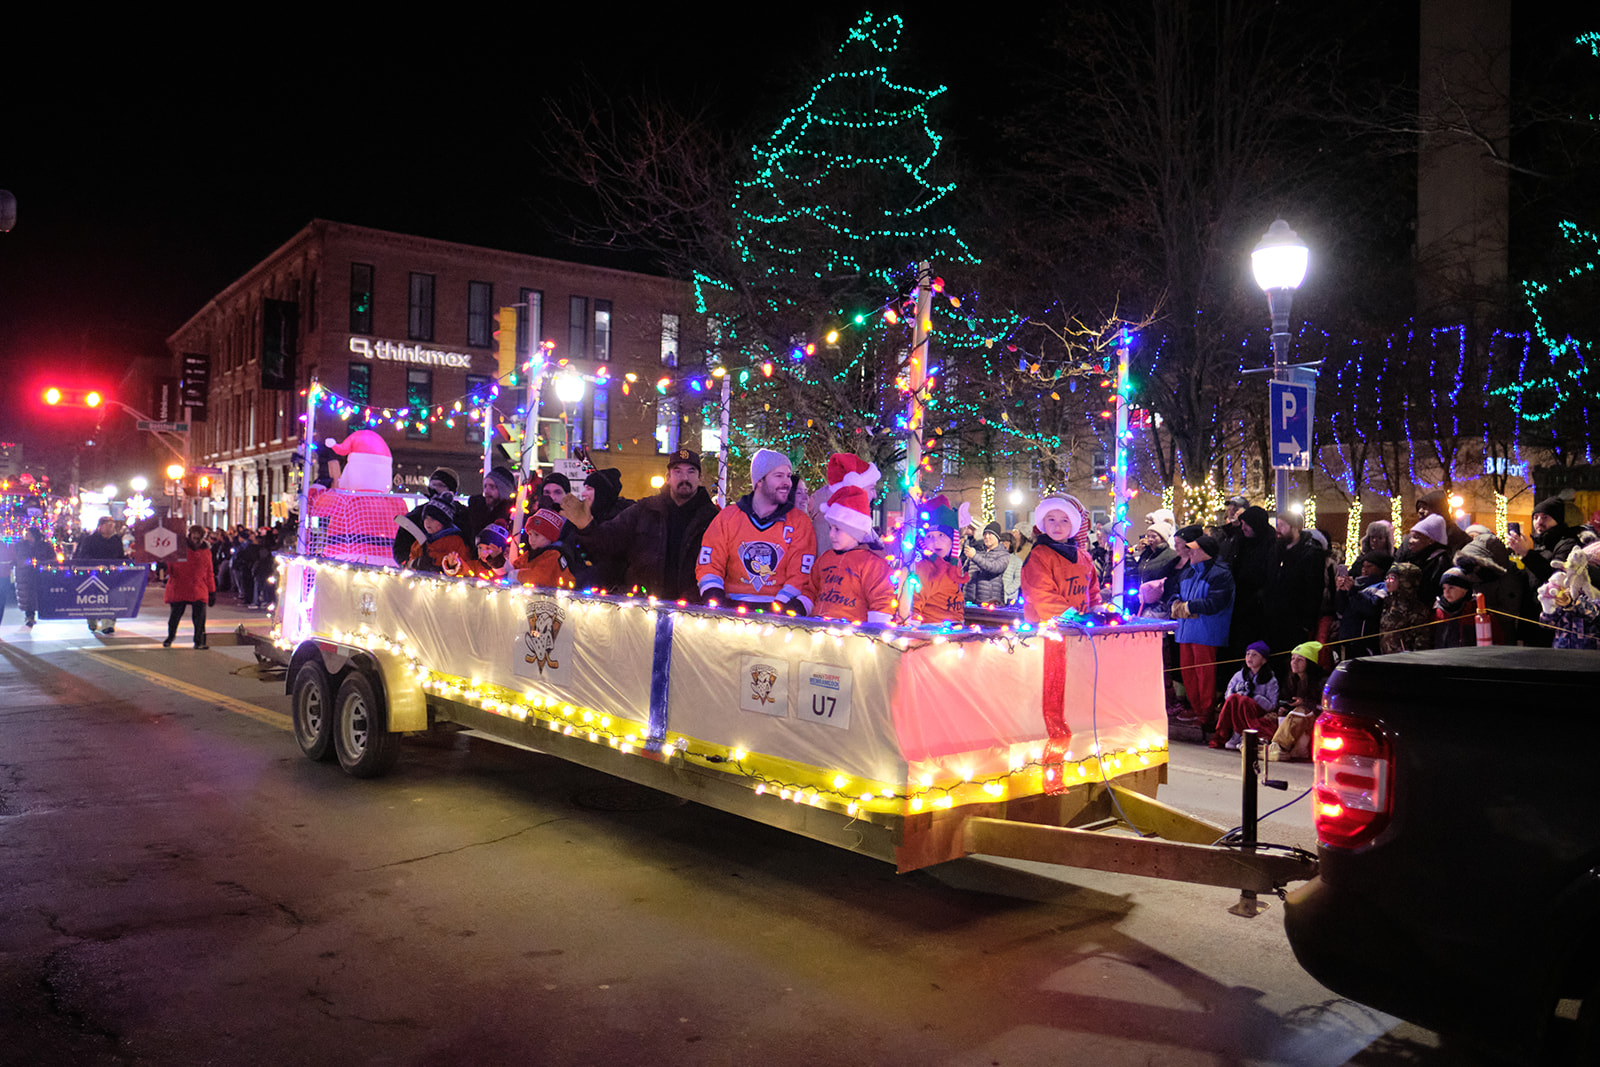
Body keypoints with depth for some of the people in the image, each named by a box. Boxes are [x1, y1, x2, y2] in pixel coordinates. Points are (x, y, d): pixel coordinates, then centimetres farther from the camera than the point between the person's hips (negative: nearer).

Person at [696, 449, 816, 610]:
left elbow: (800, 574, 0)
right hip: (732, 607, 1)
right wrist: (716, 601, -10)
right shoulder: (728, 516, 10)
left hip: (778, 609, -1)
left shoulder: (800, 522, 6)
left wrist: (778, 607, -15)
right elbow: (709, 565, 8)